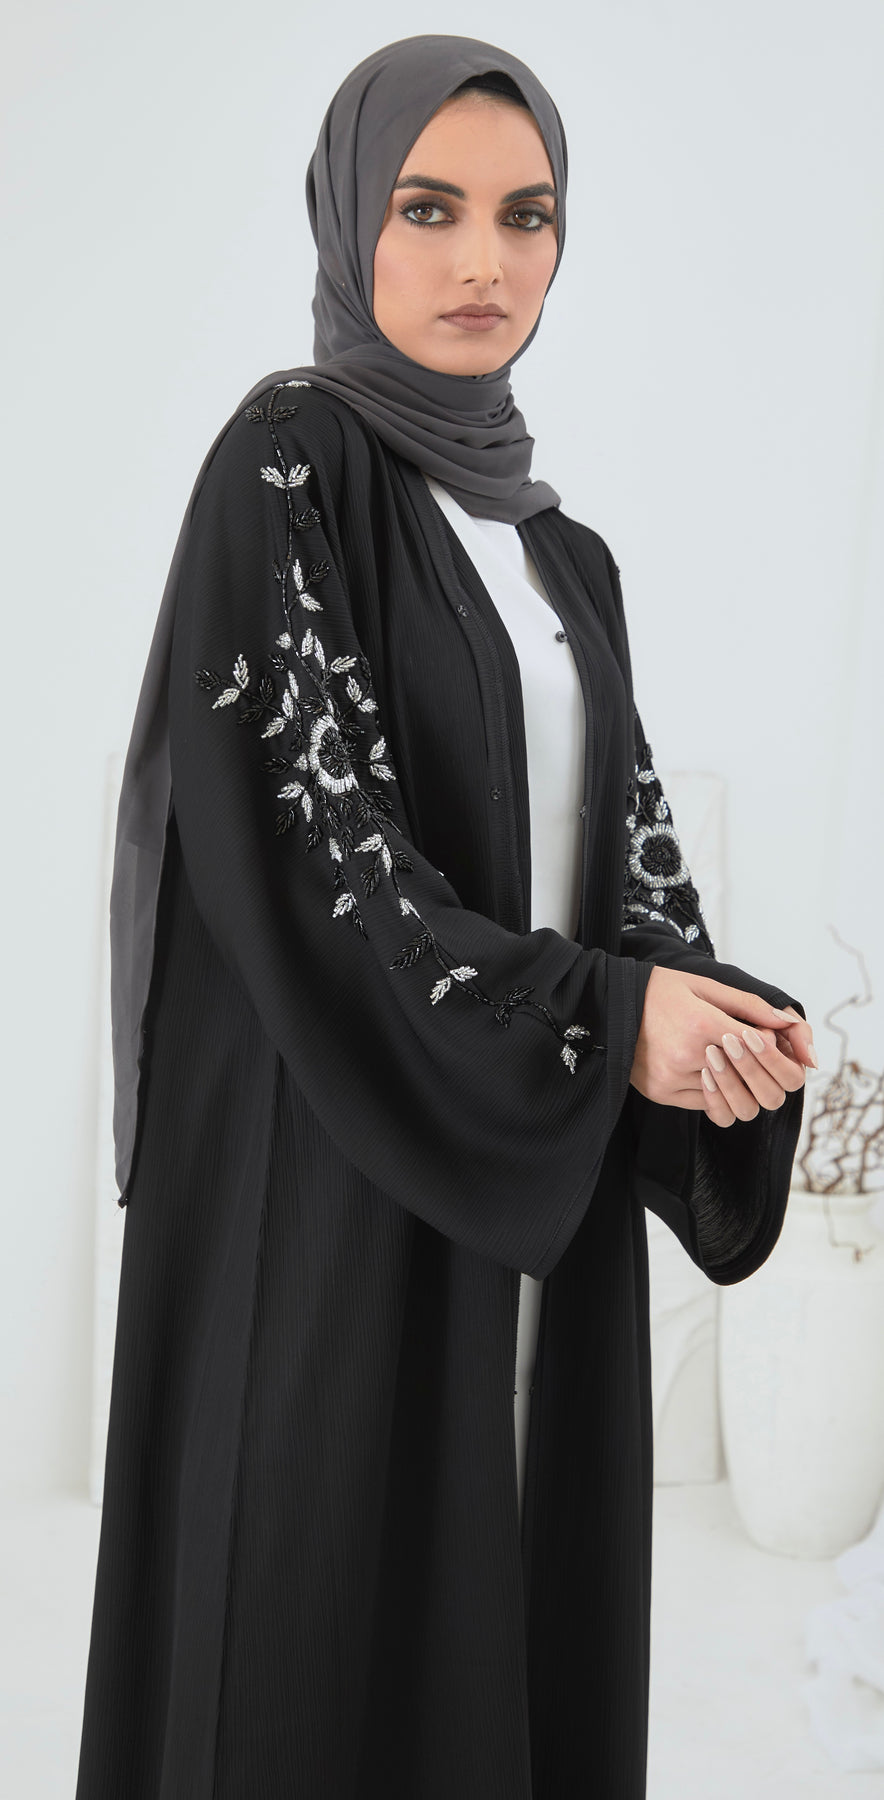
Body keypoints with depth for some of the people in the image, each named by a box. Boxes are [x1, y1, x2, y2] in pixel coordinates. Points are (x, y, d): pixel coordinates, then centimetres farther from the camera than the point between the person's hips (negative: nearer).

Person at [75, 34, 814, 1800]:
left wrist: (717, 1012, -10)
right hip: (333, 1159, -6)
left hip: (539, 1167, 7)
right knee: (331, 1584, 1)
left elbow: (622, 831, 11)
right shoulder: (280, 468, -7)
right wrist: (594, 1013, -18)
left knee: (513, 1582, 11)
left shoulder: (554, 550, 14)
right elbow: (293, 820, -16)